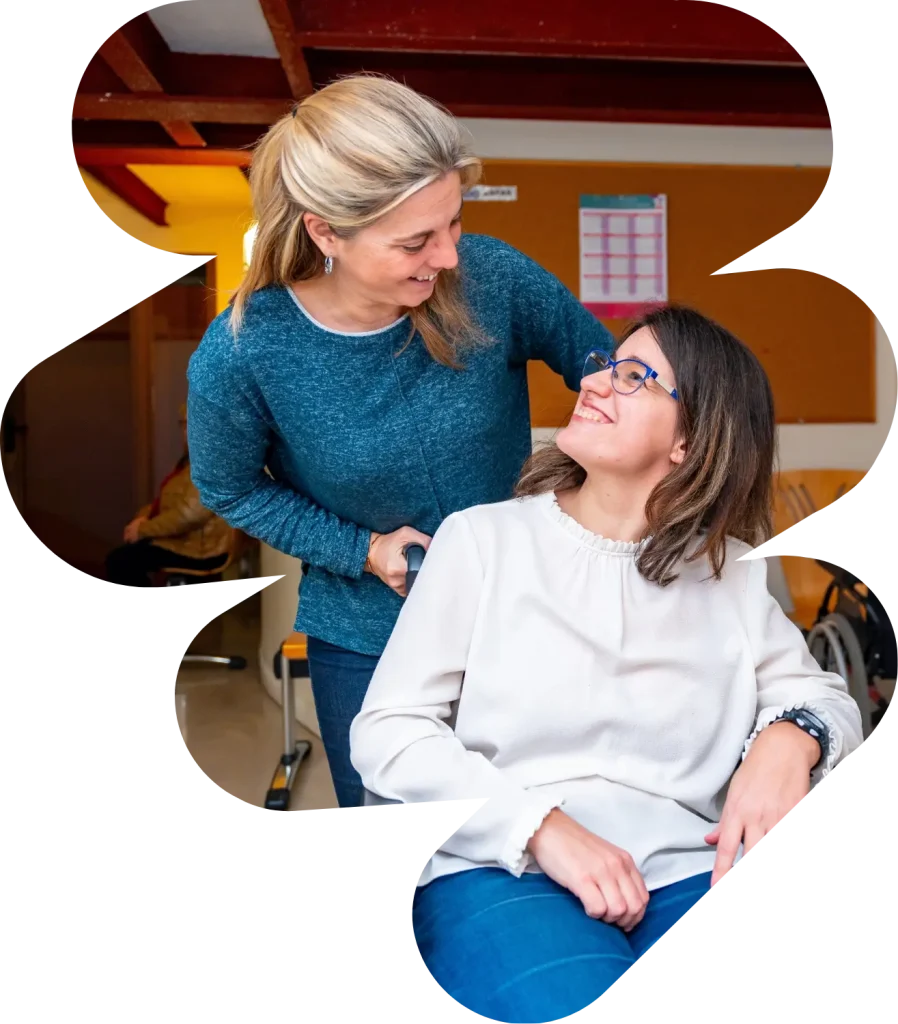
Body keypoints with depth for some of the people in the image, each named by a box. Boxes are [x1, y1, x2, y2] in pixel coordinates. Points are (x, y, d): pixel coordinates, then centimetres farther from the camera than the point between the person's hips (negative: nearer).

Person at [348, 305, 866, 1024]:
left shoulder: (731, 572, 11)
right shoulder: (483, 539, 3)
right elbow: (387, 729, -2)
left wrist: (791, 737, -10)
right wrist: (546, 830, -14)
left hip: (688, 873, 3)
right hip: (502, 870, -2)